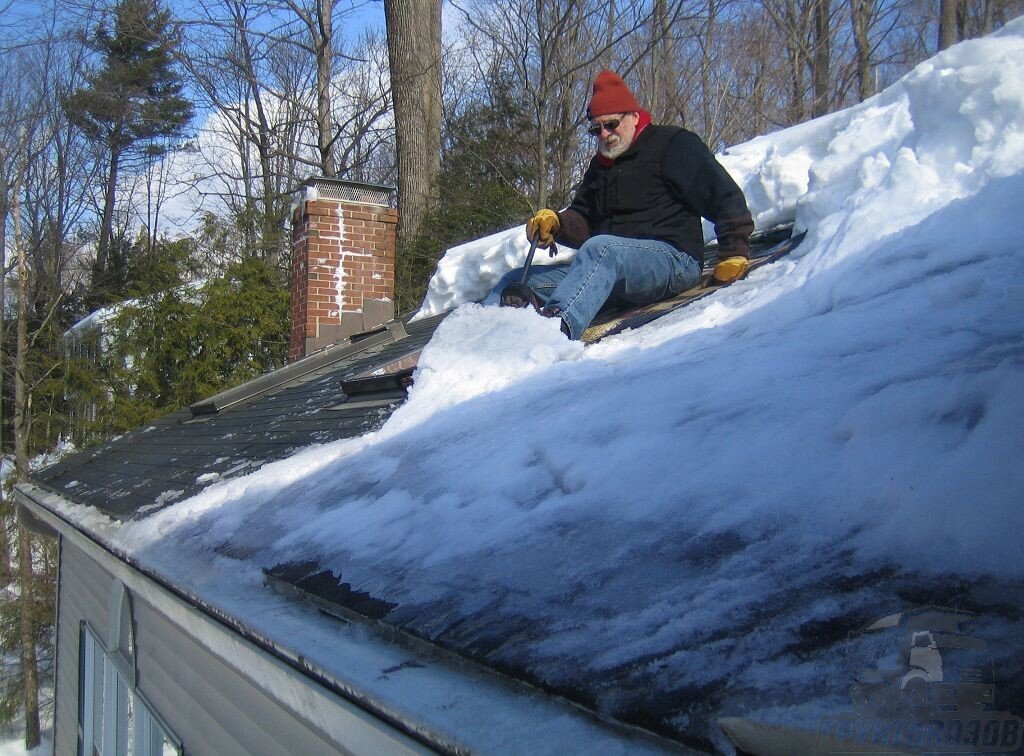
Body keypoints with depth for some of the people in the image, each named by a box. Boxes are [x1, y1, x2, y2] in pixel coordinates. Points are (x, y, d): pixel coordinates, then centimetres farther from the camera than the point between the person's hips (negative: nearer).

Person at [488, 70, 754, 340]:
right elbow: (583, 223, 19)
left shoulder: (673, 144, 5)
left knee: (600, 249, -39)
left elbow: (725, 196, -1)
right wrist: (556, 223, -3)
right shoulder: (600, 165, 27)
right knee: (518, 281, -5)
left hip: (672, 259, -8)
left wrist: (734, 253, -11)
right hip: (606, 269, 8)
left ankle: (556, 323, -65)